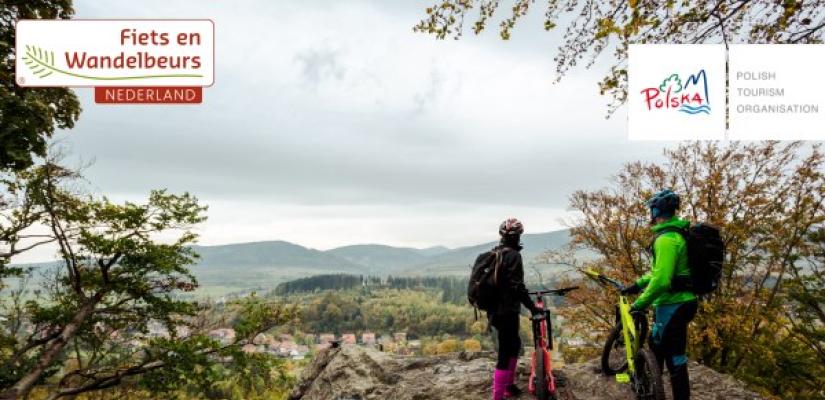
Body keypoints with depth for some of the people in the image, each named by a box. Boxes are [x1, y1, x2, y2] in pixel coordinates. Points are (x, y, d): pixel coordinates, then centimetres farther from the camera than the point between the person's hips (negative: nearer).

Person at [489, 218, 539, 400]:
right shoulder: (513, 255, -16)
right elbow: (517, 285, -22)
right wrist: (532, 306, -17)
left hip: (495, 309, 10)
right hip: (507, 311, -10)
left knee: (514, 344, 24)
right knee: (505, 353, -5)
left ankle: (508, 385, 35)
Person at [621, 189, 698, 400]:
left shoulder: (666, 239, -22)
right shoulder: (676, 233, 11)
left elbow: (661, 280, -28)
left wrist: (640, 303, -18)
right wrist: (638, 284, 17)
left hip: (673, 305, -11)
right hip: (680, 301, 11)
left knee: (674, 358, 0)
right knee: (656, 344, 23)